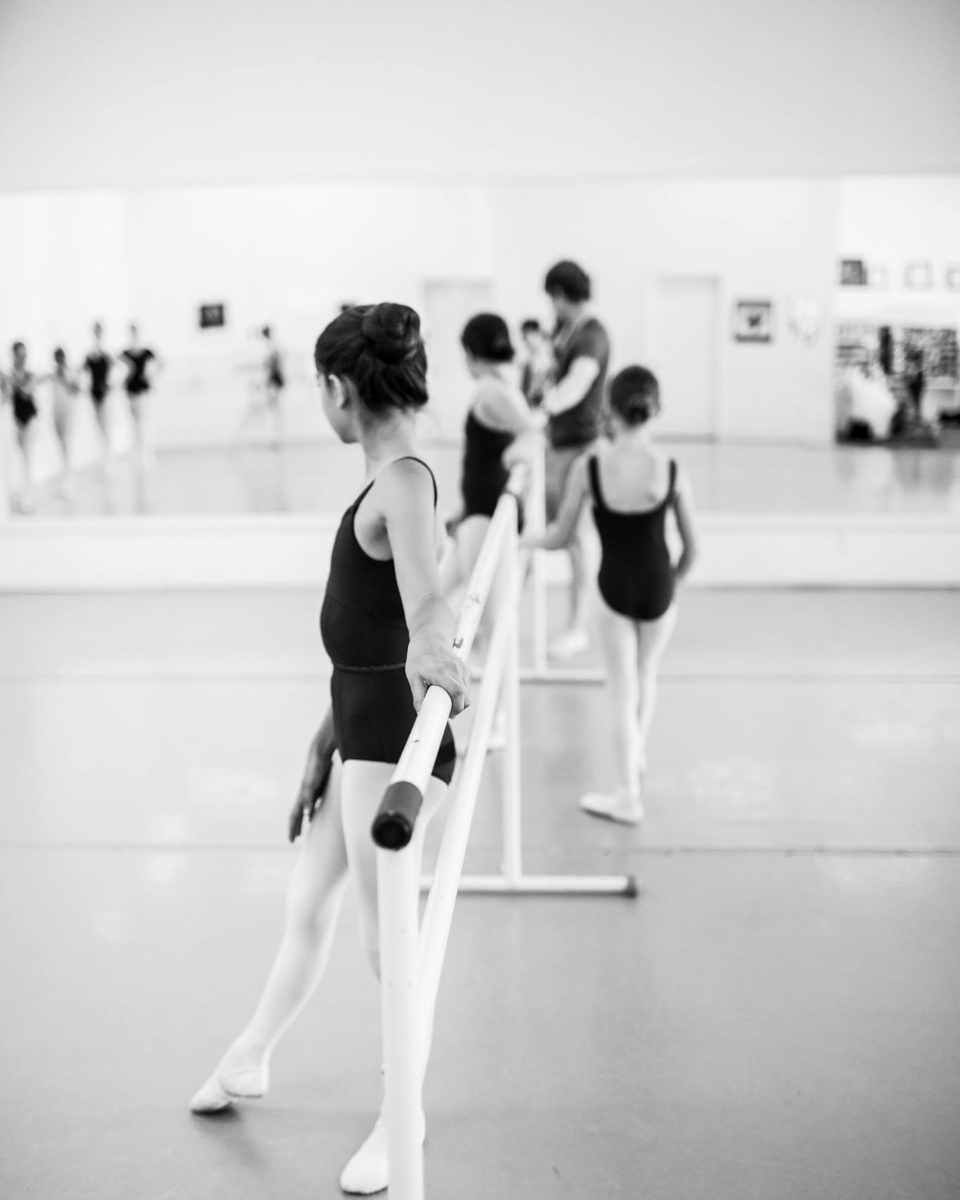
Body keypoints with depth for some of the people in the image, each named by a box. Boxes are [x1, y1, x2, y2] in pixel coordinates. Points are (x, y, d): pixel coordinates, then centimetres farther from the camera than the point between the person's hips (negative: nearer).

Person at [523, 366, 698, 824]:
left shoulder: (589, 467, -16)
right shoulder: (673, 471, -12)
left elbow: (559, 537, -7)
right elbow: (691, 549, -4)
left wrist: (527, 539, 14)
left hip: (614, 589, -1)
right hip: (659, 589, 2)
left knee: (622, 689, 12)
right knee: (646, 673, 27)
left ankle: (628, 794, 18)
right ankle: (637, 756, 47)